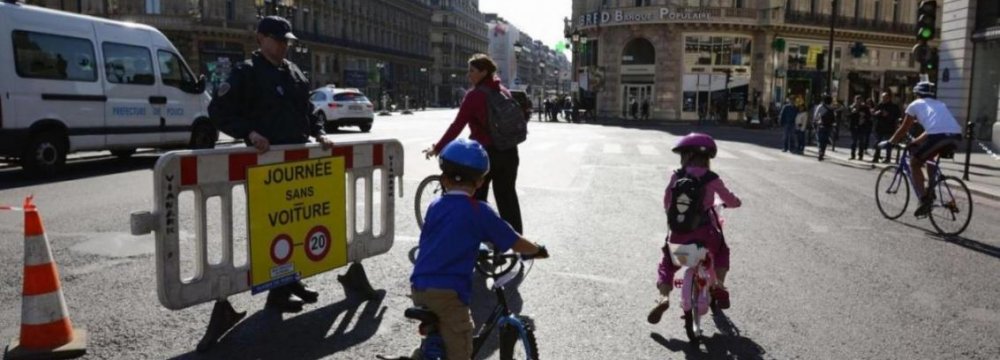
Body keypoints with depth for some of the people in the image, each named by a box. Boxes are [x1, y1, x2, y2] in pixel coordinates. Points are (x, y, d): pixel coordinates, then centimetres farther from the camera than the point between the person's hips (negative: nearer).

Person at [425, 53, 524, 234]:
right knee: (507, 197, 12)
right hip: (508, 152, 6)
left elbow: (457, 126, -14)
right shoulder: (504, 92, 9)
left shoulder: (475, 95, -12)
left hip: (484, 153, -6)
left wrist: (437, 148, -8)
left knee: (476, 199, 9)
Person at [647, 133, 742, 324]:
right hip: (705, 232, 0)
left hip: (679, 231, 0)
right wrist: (725, 203, 31)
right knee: (721, 252, 31)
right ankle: (719, 285, 13)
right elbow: (732, 201, 8)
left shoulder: (677, 176, 0)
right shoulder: (712, 179, 0)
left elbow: (667, 202, 3)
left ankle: (663, 297, -6)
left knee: (666, 264, 17)